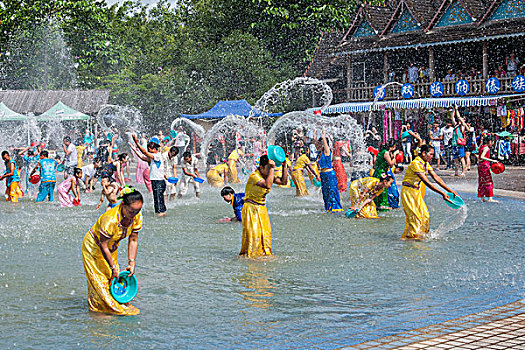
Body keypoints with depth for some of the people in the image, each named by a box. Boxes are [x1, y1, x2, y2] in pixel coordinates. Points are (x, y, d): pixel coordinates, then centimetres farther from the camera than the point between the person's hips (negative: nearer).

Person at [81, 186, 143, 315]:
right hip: (94, 247, -6)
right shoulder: (110, 219, -39)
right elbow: (103, 246, -30)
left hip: (111, 249, 6)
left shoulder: (137, 216, -19)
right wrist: (113, 267, -24)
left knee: (114, 278, 6)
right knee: (99, 280, -3)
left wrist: (131, 263, -13)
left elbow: (133, 240, -8)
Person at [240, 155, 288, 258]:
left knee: (266, 234, 9)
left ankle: (265, 254, 19)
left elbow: (283, 181, 4)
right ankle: (250, 255, 0)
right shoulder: (254, 176, -23)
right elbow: (268, 185, -38)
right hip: (251, 209, -8)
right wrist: (272, 168, -36)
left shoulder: (268, 175, 3)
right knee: (253, 235, -9)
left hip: (262, 209, 8)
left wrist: (284, 166, -5)